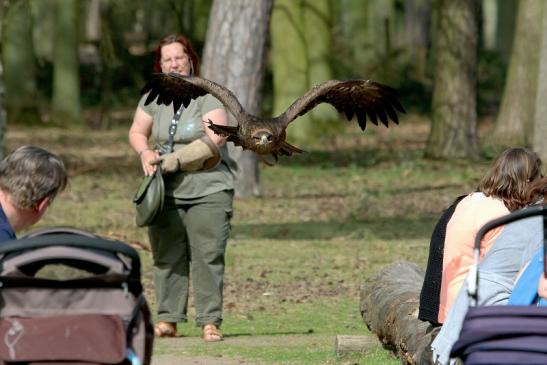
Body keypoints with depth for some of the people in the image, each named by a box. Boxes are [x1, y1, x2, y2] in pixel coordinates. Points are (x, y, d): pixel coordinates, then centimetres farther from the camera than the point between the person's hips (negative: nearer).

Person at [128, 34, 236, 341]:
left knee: (208, 257, -5)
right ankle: (168, 319, 9)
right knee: (167, 257, 3)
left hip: (208, 191, -4)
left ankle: (210, 322, -2)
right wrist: (145, 152, -9)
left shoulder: (208, 95, -6)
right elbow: (137, 132, 14)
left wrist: (175, 160, -18)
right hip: (166, 191, 4)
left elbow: (214, 140, -14)